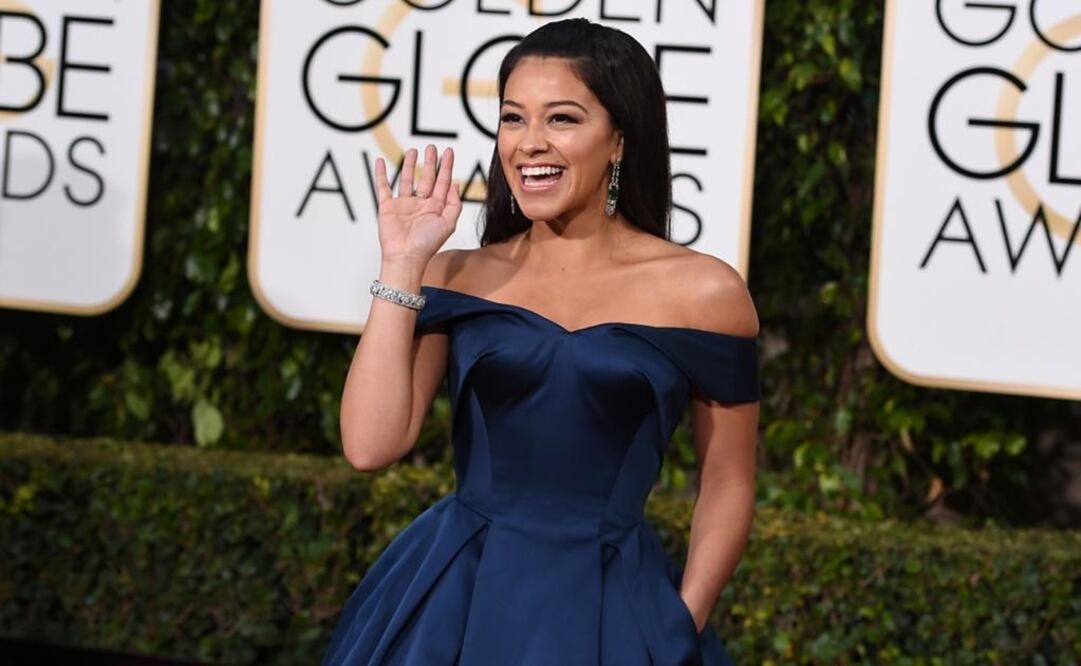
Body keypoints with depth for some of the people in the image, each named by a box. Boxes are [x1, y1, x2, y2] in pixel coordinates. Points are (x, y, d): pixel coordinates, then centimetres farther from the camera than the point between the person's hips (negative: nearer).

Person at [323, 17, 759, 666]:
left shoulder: (703, 290, -3)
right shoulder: (455, 277, 2)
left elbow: (728, 487, 3)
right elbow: (372, 445, -8)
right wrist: (403, 264, -7)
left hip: (613, 608, -2)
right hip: (450, 601, 2)